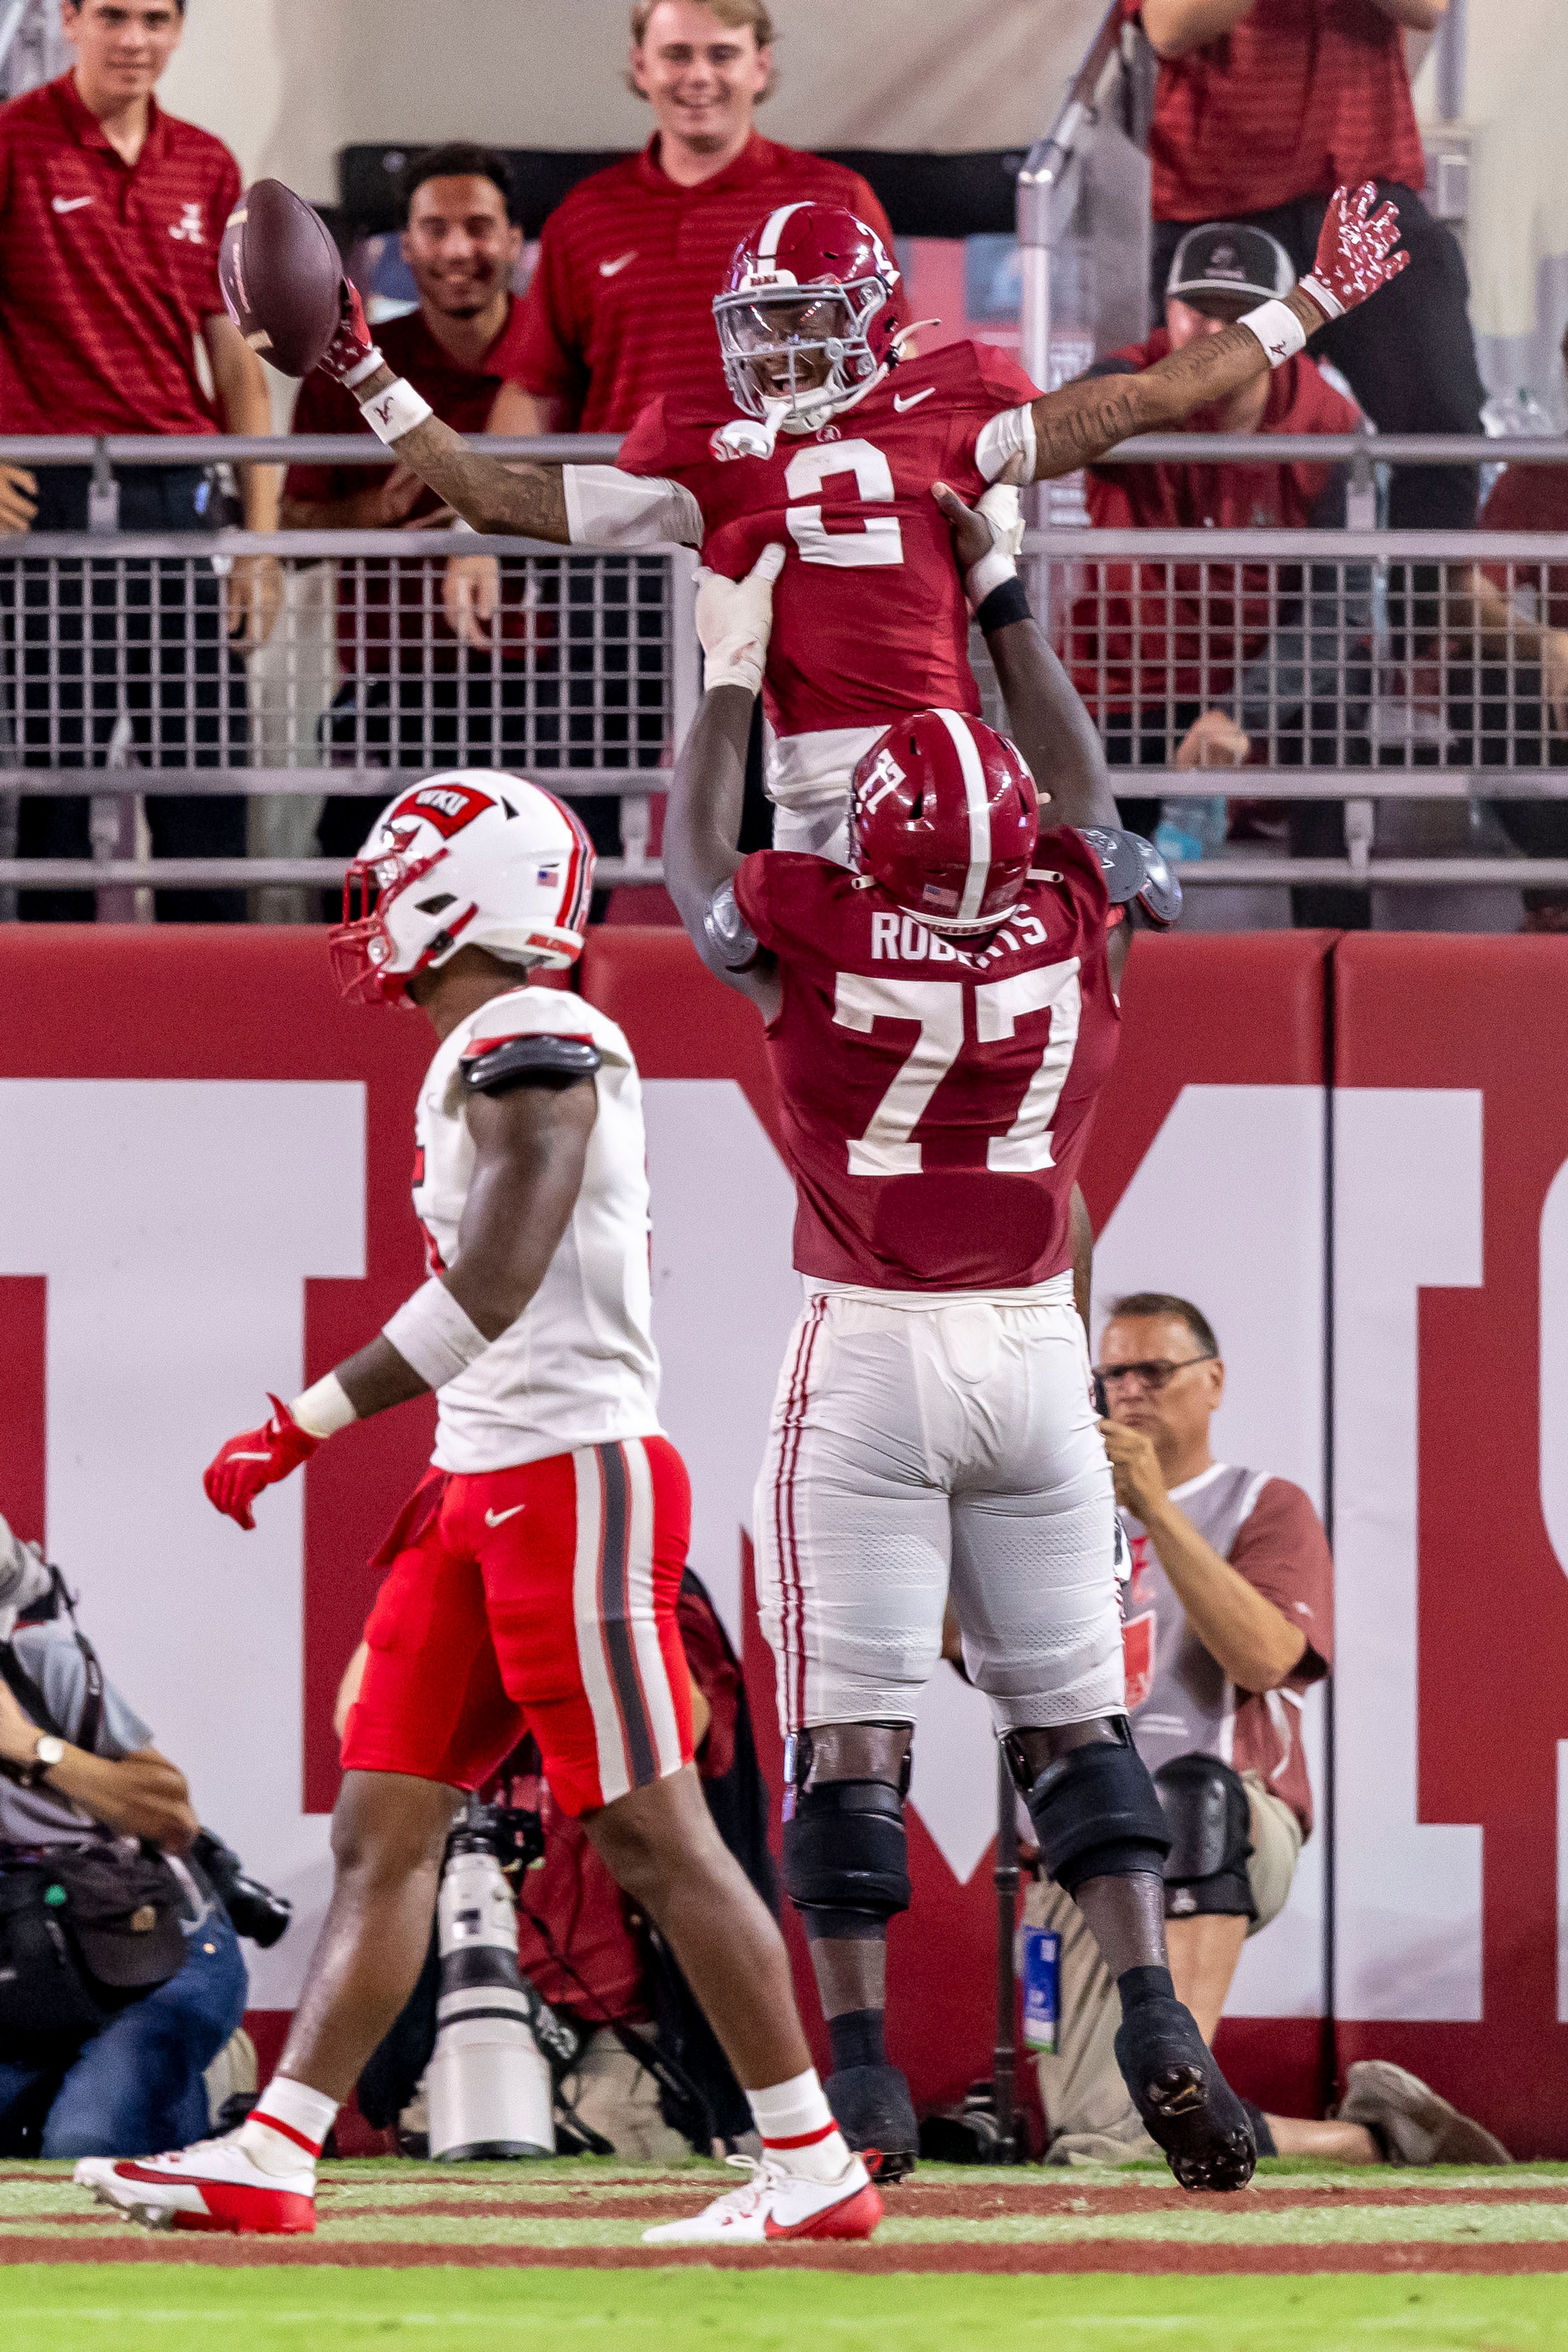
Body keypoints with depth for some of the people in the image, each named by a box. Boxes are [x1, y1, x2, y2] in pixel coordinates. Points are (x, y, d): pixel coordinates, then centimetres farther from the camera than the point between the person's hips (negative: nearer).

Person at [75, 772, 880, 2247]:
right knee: (382, 1829, 6)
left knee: (653, 1835, -7)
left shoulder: (528, 1046, -14)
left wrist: (306, 1428, -18)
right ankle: (271, 2159, 5)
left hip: (571, 1486, -10)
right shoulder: (485, 1064, 16)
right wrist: (452, 1478, 20)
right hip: (487, 1489, 10)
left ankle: (814, 2168, -2)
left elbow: (494, 1293, -21)